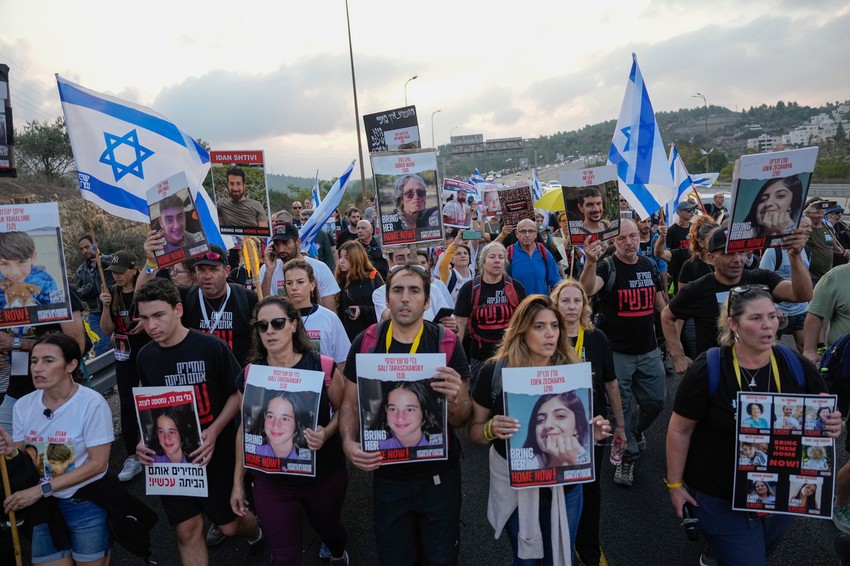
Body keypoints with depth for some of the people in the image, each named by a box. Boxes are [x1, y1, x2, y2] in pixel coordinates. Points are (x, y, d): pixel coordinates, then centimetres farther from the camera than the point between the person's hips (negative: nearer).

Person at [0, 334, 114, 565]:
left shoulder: (92, 403, -19)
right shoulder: (23, 405, -2)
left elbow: (98, 463, -17)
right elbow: (23, 459, 8)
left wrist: (41, 489, -17)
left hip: (87, 505, -4)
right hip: (44, 505, 5)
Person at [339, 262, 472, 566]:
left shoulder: (447, 344, -11)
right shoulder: (366, 343, -7)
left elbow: (462, 420, -7)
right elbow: (350, 403, 2)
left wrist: (454, 400, -29)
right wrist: (349, 442, -16)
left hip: (438, 475, -1)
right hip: (387, 475, 1)